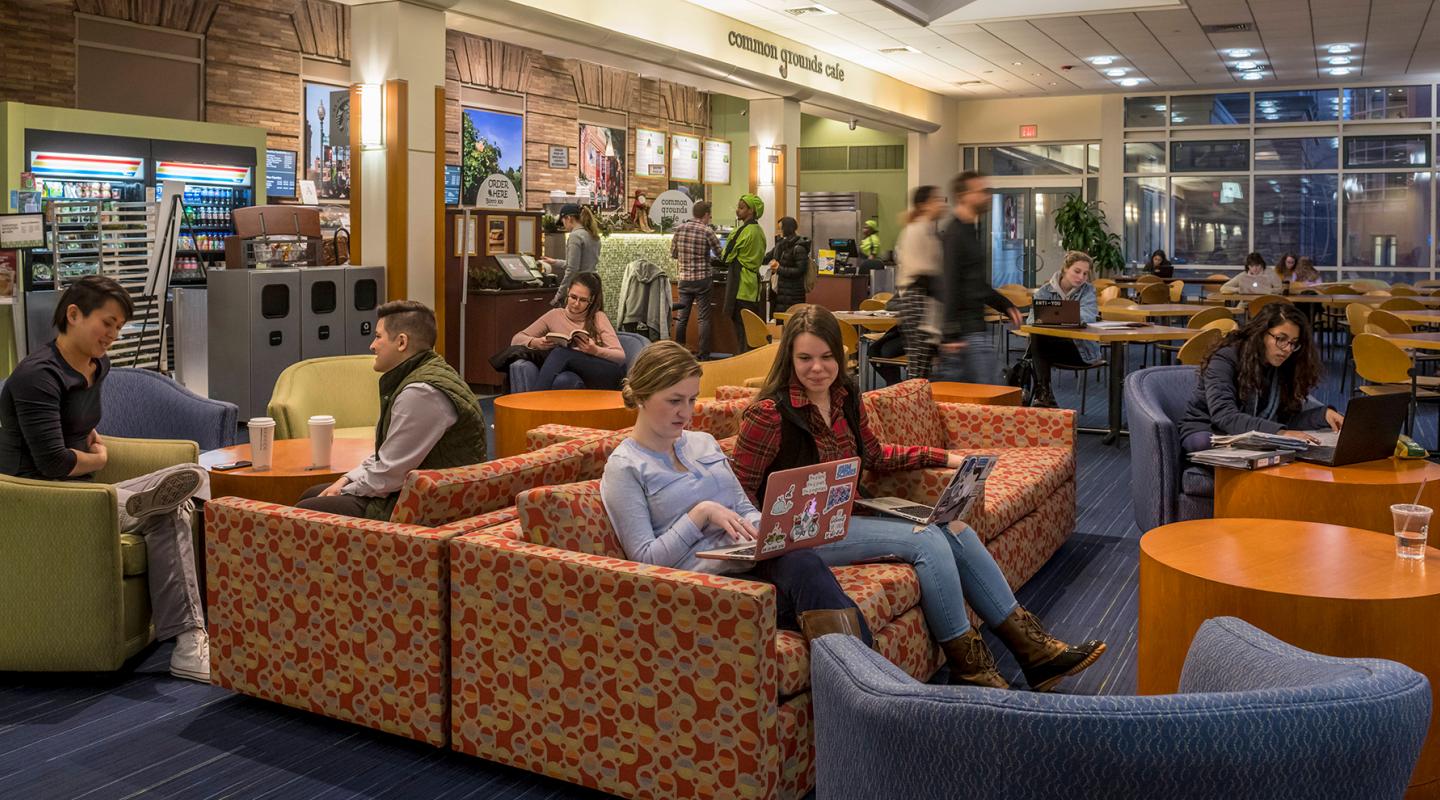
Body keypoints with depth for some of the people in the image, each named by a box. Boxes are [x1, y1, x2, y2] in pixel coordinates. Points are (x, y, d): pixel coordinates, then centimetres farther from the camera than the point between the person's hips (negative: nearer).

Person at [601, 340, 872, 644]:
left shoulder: (704, 443, 20)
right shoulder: (624, 468, 0)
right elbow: (646, 559, -6)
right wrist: (701, 513, -13)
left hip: (750, 560, 6)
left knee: (804, 561, -32)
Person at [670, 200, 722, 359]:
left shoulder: (679, 229, 2)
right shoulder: (707, 231, -10)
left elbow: (673, 254, 11)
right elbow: (720, 254, -2)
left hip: (684, 279, 4)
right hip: (702, 279, -4)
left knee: (682, 317, 10)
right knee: (704, 318, 2)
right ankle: (703, 355, 2)